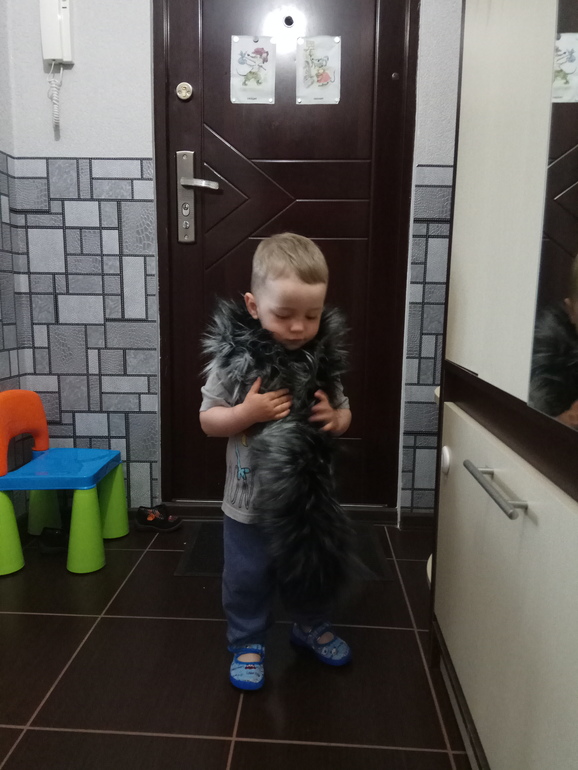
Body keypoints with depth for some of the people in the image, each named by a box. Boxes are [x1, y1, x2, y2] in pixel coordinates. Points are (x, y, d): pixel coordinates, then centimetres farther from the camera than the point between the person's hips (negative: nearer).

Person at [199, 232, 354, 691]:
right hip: (251, 500, -3)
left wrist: (335, 420, -17)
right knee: (247, 580, 14)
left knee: (314, 569, 23)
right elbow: (208, 420, -9)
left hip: (310, 495, 3)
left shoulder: (324, 358, -7)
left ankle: (311, 626, 50)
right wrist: (246, 413, -26)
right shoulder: (234, 358, -16)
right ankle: (248, 643, 40)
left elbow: (343, 412, 5)